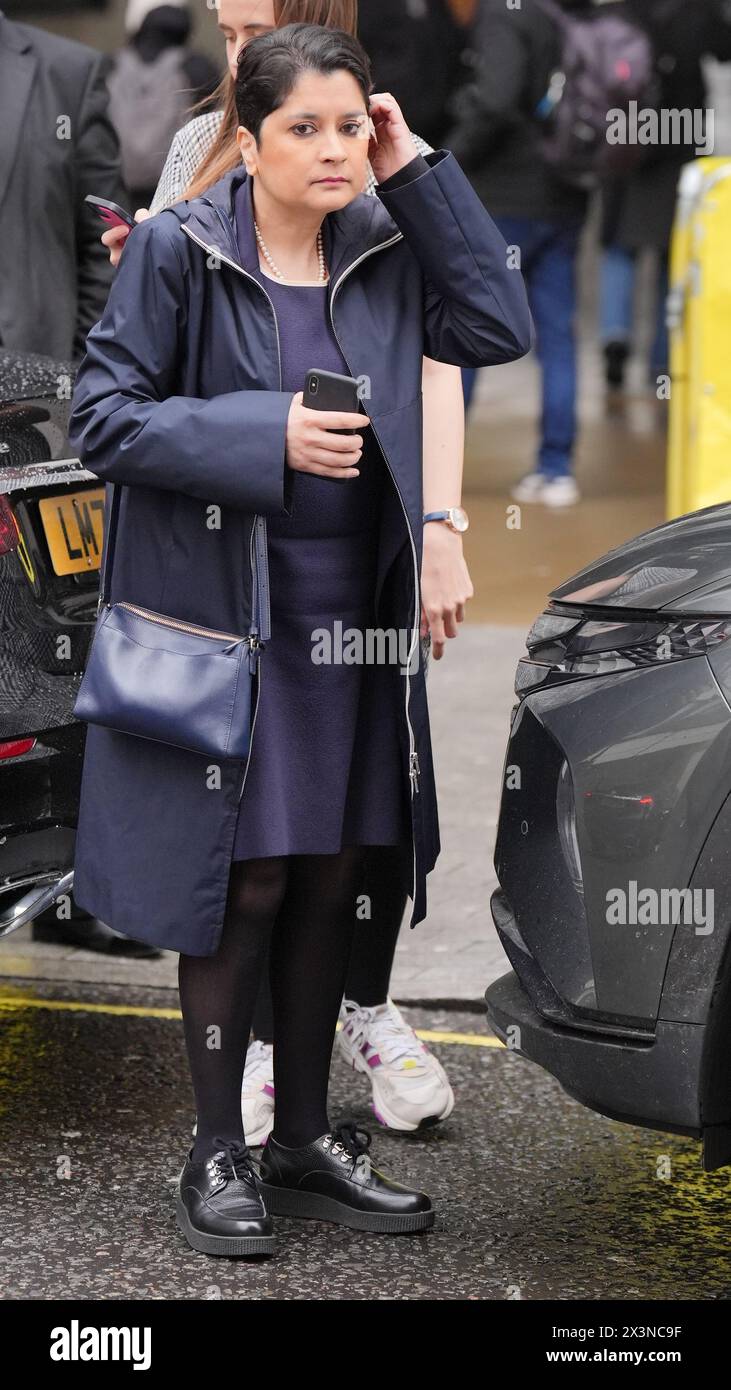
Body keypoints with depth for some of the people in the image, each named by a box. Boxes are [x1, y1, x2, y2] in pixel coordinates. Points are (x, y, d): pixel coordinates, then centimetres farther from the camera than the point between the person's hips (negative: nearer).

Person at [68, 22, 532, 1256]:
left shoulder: (383, 249, 6)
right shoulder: (177, 249, -9)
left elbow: (500, 329, -2)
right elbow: (101, 415, -10)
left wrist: (416, 172, -4)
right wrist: (263, 436, -21)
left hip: (350, 618, 5)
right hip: (222, 611, -5)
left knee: (329, 880, 11)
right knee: (244, 882, -2)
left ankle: (307, 1141, 24)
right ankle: (218, 1156, 12)